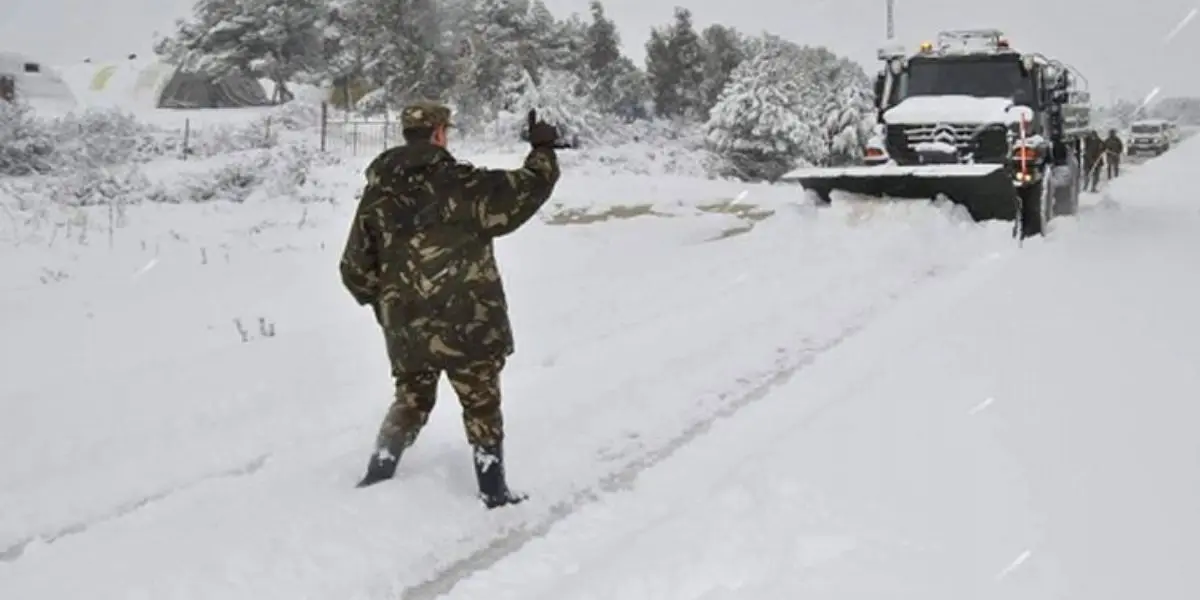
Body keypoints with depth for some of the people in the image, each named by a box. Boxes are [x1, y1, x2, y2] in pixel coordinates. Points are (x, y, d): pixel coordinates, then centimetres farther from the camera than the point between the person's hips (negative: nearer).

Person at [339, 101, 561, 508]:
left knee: (410, 402, 21)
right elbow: (527, 190, -10)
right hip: (468, 324, -4)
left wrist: (385, 303, 24)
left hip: (407, 329, 5)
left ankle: (375, 481, 19)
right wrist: (543, 150, 8)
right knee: (481, 406, 10)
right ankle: (493, 491, 15)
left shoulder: (377, 195, 4)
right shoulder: (461, 185, -12)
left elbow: (356, 270, 8)